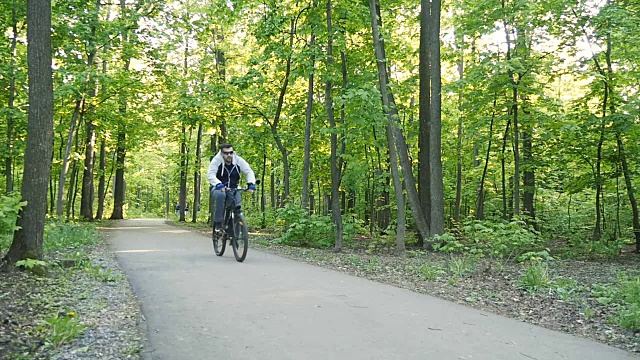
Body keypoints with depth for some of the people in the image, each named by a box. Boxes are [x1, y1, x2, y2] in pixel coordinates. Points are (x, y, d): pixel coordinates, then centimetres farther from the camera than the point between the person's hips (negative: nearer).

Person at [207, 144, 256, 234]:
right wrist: (219, 185, -40)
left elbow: (249, 172, -6)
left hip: (233, 189, 3)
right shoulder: (217, 160, -14)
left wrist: (251, 183, -25)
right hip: (218, 189, -3)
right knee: (221, 195, -37)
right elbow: (210, 174, -23)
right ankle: (218, 223, -25)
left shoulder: (238, 160, -7)